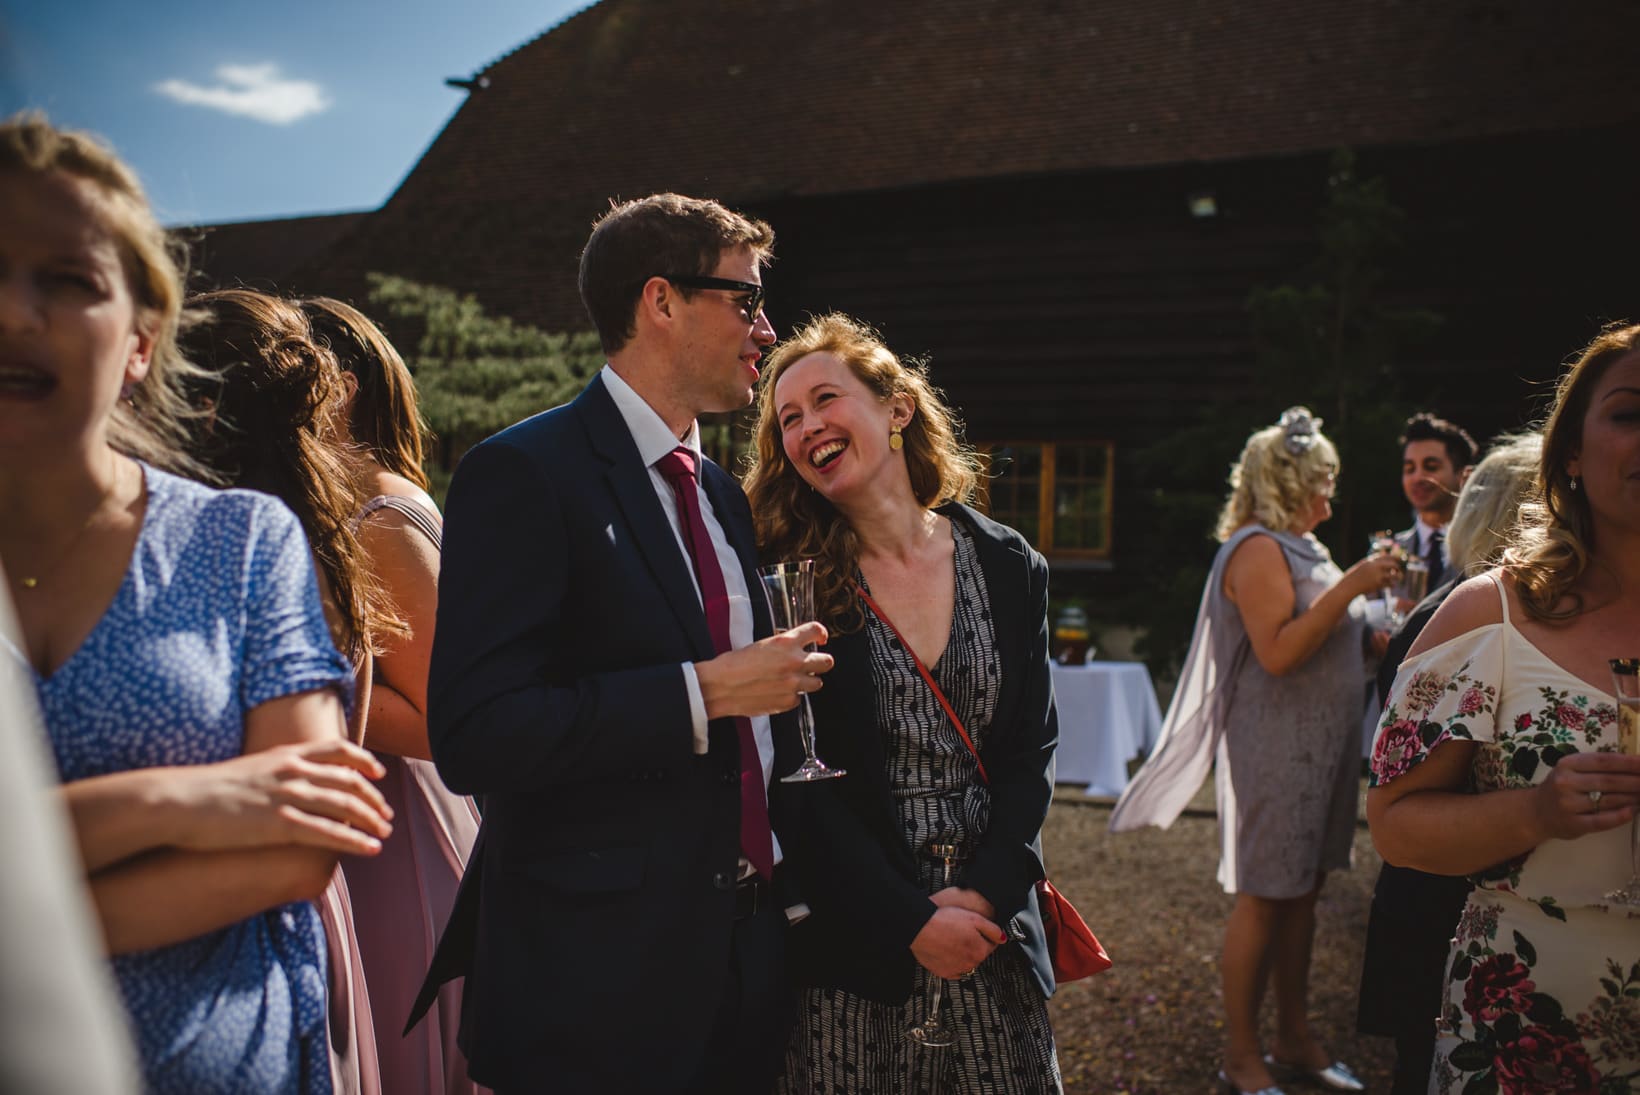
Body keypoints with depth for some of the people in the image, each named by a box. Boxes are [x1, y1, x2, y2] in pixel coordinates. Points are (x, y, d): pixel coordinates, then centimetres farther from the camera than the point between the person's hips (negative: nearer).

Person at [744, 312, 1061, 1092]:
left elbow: (1032, 750, 1)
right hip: (847, 942, -2)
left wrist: (987, 893, -11)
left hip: (992, 922, 3)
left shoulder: (1008, 566, 1)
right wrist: (908, 919, -14)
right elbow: (798, 783, -10)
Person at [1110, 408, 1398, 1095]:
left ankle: (1294, 1039, 26)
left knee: (1302, 893, 14)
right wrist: (1350, 587, -21)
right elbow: (1278, 653, -23)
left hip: (1320, 747, 9)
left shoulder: (1300, 547, 16)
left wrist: (1379, 636, 7)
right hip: (1276, 748, -9)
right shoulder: (1259, 548, -13)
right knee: (1263, 899, -2)